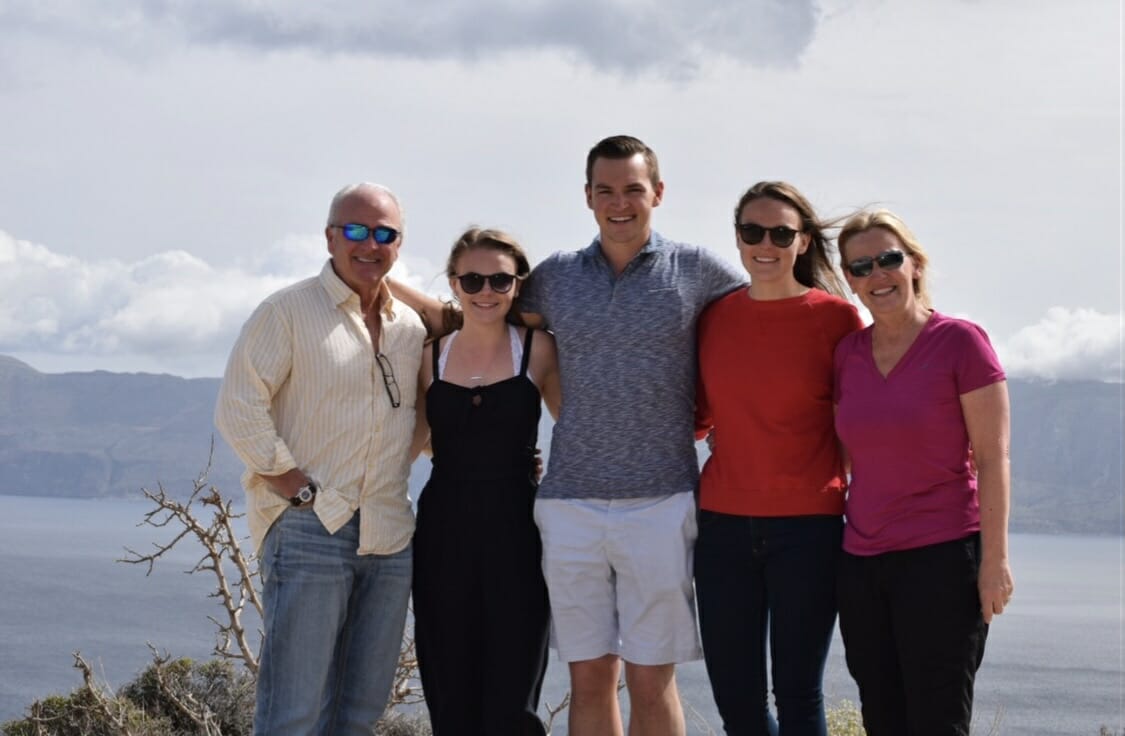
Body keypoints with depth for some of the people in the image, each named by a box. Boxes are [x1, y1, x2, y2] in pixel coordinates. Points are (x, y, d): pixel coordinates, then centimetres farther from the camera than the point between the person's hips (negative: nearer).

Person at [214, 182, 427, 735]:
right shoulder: (288, 311, -4)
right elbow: (238, 410, -10)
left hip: (389, 538, 6)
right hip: (308, 529, -6)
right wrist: (302, 492, -13)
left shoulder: (411, 328, 14)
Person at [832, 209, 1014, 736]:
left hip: (941, 556, -5)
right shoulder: (847, 353, 8)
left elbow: (992, 459, -8)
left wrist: (995, 560, -12)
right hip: (862, 561, 5)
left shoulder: (960, 342, -7)